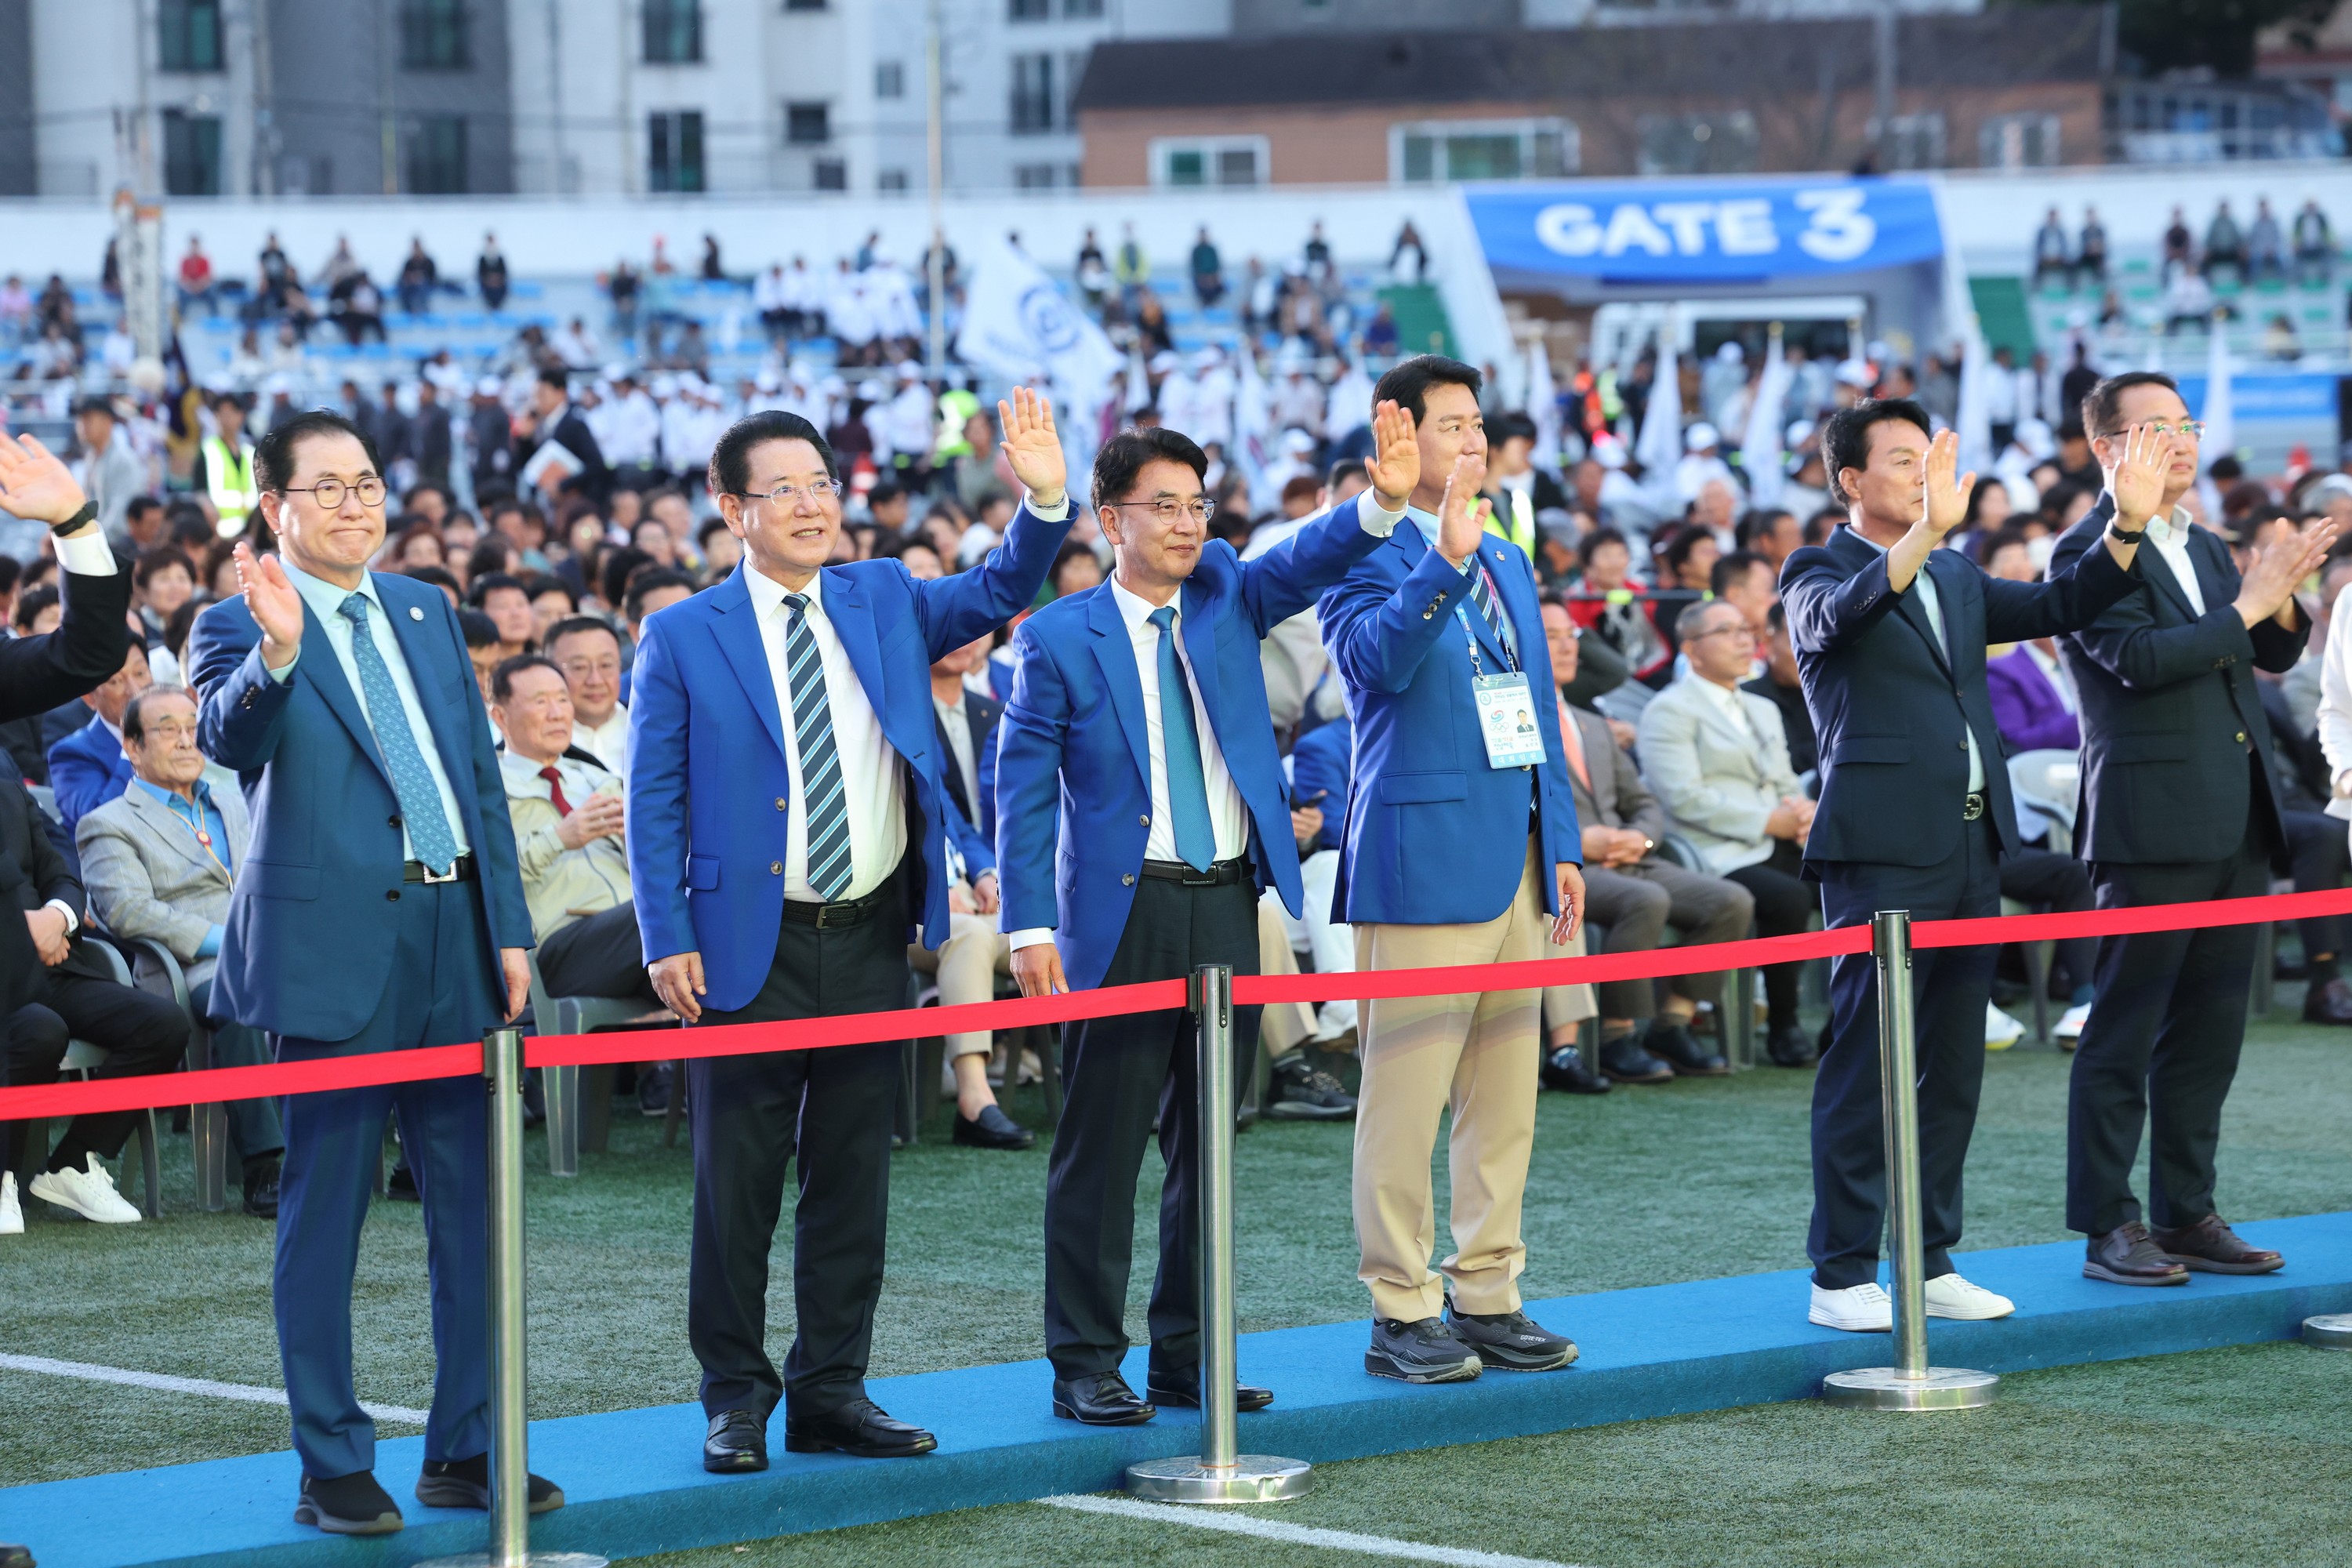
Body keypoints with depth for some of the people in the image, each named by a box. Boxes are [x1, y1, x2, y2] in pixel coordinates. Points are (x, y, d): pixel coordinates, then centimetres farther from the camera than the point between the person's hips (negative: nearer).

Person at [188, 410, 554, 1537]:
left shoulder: (426, 611, 14)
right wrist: (275, 652, -43)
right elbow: (228, 738, -24)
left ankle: (464, 1451, 19)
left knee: (472, 1205, 9)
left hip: (454, 936, 6)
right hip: (334, 946, -6)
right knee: (324, 1210, 0)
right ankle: (333, 1466, 8)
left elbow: (482, 775, 15)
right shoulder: (241, 628, -3)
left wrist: (509, 927, 10)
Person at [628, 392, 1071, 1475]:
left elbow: (998, 592, 4)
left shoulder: (884, 602, 10)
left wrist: (1045, 499, -14)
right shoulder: (682, 637, -1)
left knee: (853, 1179, 9)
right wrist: (667, 939, -10)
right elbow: (653, 802, -2)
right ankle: (736, 1397, 11)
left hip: (872, 940, 4)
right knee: (736, 1184, 1)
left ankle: (831, 1393, 17)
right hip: (751, 948, -4)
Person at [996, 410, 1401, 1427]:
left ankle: (1186, 1356, 19)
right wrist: (1030, 926, -13)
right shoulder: (1059, 638, -4)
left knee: (1208, 1141, 10)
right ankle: (1085, 1365, 6)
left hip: (1229, 903, 5)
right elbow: (1023, 790, -5)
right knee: (1101, 1145, -1)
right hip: (1122, 914, -5)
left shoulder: (1223, 599, 8)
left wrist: (1383, 502, -28)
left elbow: (1306, 564, -9)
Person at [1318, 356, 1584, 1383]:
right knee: (1405, 1095, -5)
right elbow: (1376, 660, -24)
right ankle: (1402, 1313, 1)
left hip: (1517, 863, 8)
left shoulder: (1507, 563, 19)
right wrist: (1445, 559, -33)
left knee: (1505, 1095, 10)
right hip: (1423, 862, -7)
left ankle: (1487, 1297, 17)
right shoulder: (1368, 561, -4)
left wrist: (1562, 843, 16)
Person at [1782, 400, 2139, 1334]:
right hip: (1879, 850, -7)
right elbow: (1840, 615, -26)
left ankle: (1931, 1263, 18)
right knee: (1866, 1064, -6)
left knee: (1954, 1064, 10)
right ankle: (1841, 1277, -3)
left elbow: (2059, 607, 11)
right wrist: (1929, 529, -40)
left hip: (1970, 846, 7)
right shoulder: (1820, 576, -4)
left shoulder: (1957, 578, 18)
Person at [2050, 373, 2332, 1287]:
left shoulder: (2207, 550, 19)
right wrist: (2247, 605, -15)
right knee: (2124, 1033, -3)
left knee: (2208, 1034, 10)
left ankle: (2187, 1214, 17)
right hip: (2152, 825, -8)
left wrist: (2282, 596, -4)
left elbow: (2275, 655, 16)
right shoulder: (2091, 553, -7)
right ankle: (2108, 1229, 0)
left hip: (2237, 827, 8)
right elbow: (2143, 658, -19)